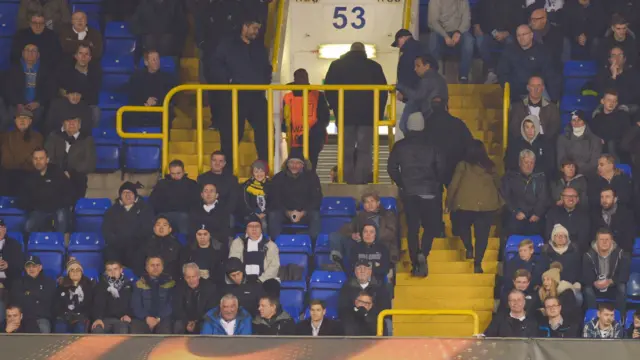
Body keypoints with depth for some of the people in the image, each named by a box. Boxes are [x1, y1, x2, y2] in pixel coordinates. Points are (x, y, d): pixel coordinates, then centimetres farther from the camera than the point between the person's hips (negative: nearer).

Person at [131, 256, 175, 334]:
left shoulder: (170, 283, 7)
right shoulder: (140, 284, 9)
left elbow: (171, 305, -1)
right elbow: (136, 305, 2)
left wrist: (158, 319, -15)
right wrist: (147, 318, -16)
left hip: (163, 318, -1)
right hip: (143, 318, 1)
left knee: (166, 333, -33)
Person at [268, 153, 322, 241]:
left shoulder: (311, 177, -1)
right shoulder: (279, 178, 0)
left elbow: (316, 199, -4)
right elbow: (274, 199, -2)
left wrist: (302, 213, -18)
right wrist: (288, 213, -19)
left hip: (305, 213, -1)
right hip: (285, 212, 1)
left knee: (315, 215, -32)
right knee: (272, 215, -29)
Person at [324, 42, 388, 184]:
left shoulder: (337, 65, 6)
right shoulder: (374, 66, 4)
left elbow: (328, 87, 0)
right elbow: (383, 90, 3)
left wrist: (335, 106, 7)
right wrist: (379, 112, 7)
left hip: (345, 113, 1)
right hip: (367, 114, -1)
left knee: (347, 148, 6)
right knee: (364, 148, 2)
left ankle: (349, 178, 2)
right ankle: (361, 178, -5)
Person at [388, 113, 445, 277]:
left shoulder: (399, 146, 1)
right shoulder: (431, 146, -4)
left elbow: (391, 168, 2)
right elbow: (441, 169, -2)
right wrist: (437, 185, 14)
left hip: (408, 192, 2)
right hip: (428, 192, -2)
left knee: (412, 228, 7)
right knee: (431, 226, 7)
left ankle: (415, 264, 5)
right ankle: (423, 254, -18)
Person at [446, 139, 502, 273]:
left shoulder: (463, 165, -2)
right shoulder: (490, 166, 4)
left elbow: (453, 185, -2)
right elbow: (498, 185, 10)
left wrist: (448, 204, 6)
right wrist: (499, 202, 23)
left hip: (465, 204, -1)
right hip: (487, 205, 1)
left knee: (463, 226, 24)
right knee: (482, 234, 4)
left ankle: (469, 249, 4)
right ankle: (477, 263, -3)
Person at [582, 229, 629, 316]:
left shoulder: (619, 254, -13)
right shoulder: (589, 255, -14)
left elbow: (624, 275, -17)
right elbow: (585, 277, -17)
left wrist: (610, 281, -33)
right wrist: (595, 283, -37)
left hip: (613, 287, 0)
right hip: (596, 287, 0)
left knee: (622, 287, -31)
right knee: (587, 289, -32)